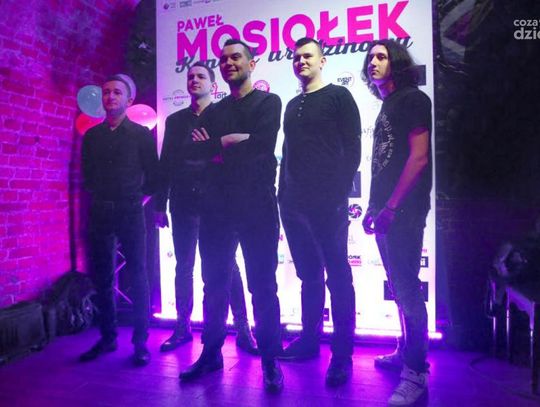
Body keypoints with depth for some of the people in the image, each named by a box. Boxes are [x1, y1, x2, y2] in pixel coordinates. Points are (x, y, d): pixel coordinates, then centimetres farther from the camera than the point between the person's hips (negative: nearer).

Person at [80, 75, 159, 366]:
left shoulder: (142, 134, 4)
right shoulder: (92, 135, 13)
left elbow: (153, 176, 4)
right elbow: (87, 175, 18)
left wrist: (138, 197, 2)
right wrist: (97, 198, 9)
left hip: (130, 212, -3)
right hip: (99, 213, 4)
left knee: (137, 276, 0)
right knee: (101, 277, 7)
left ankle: (141, 341, 9)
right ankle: (107, 337, 20)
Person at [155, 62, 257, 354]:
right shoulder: (175, 120, 15)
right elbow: (165, 165, 13)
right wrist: (160, 204, 10)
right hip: (183, 203, 4)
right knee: (183, 267, 9)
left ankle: (242, 329, 9)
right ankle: (182, 327, 22)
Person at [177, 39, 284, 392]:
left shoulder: (269, 102, 5)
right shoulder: (215, 111, 19)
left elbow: (262, 146, -12)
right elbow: (196, 151, 7)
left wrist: (216, 148, -3)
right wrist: (227, 143, -10)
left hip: (256, 206, -4)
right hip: (218, 206, 5)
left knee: (263, 287, 2)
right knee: (215, 284, 10)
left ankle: (270, 360, 15)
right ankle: (211, 353, 25)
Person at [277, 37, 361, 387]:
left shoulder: (339, 96, 3)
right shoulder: (293, 105, 20)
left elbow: (352, 149, -5)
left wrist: (342, 193, -12)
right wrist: (283, 193, 11)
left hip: (328, 203, -6)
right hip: (294, 204, 6)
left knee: (338, 276, -1)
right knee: (309, 275, 13)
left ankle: (343, 353, 8)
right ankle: (310, 339, 25)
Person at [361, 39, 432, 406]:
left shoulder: (412, 98, -5)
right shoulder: (387, 106, 20)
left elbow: (419, 156, -15)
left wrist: (391, 207, -19)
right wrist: (373, 206, 15)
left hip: (403, 209, -9)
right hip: (386, 209, 9)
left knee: (406, 287, -8)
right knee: (399, 286, 15)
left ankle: (416, 373, 1)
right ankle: (406, 352, 29)